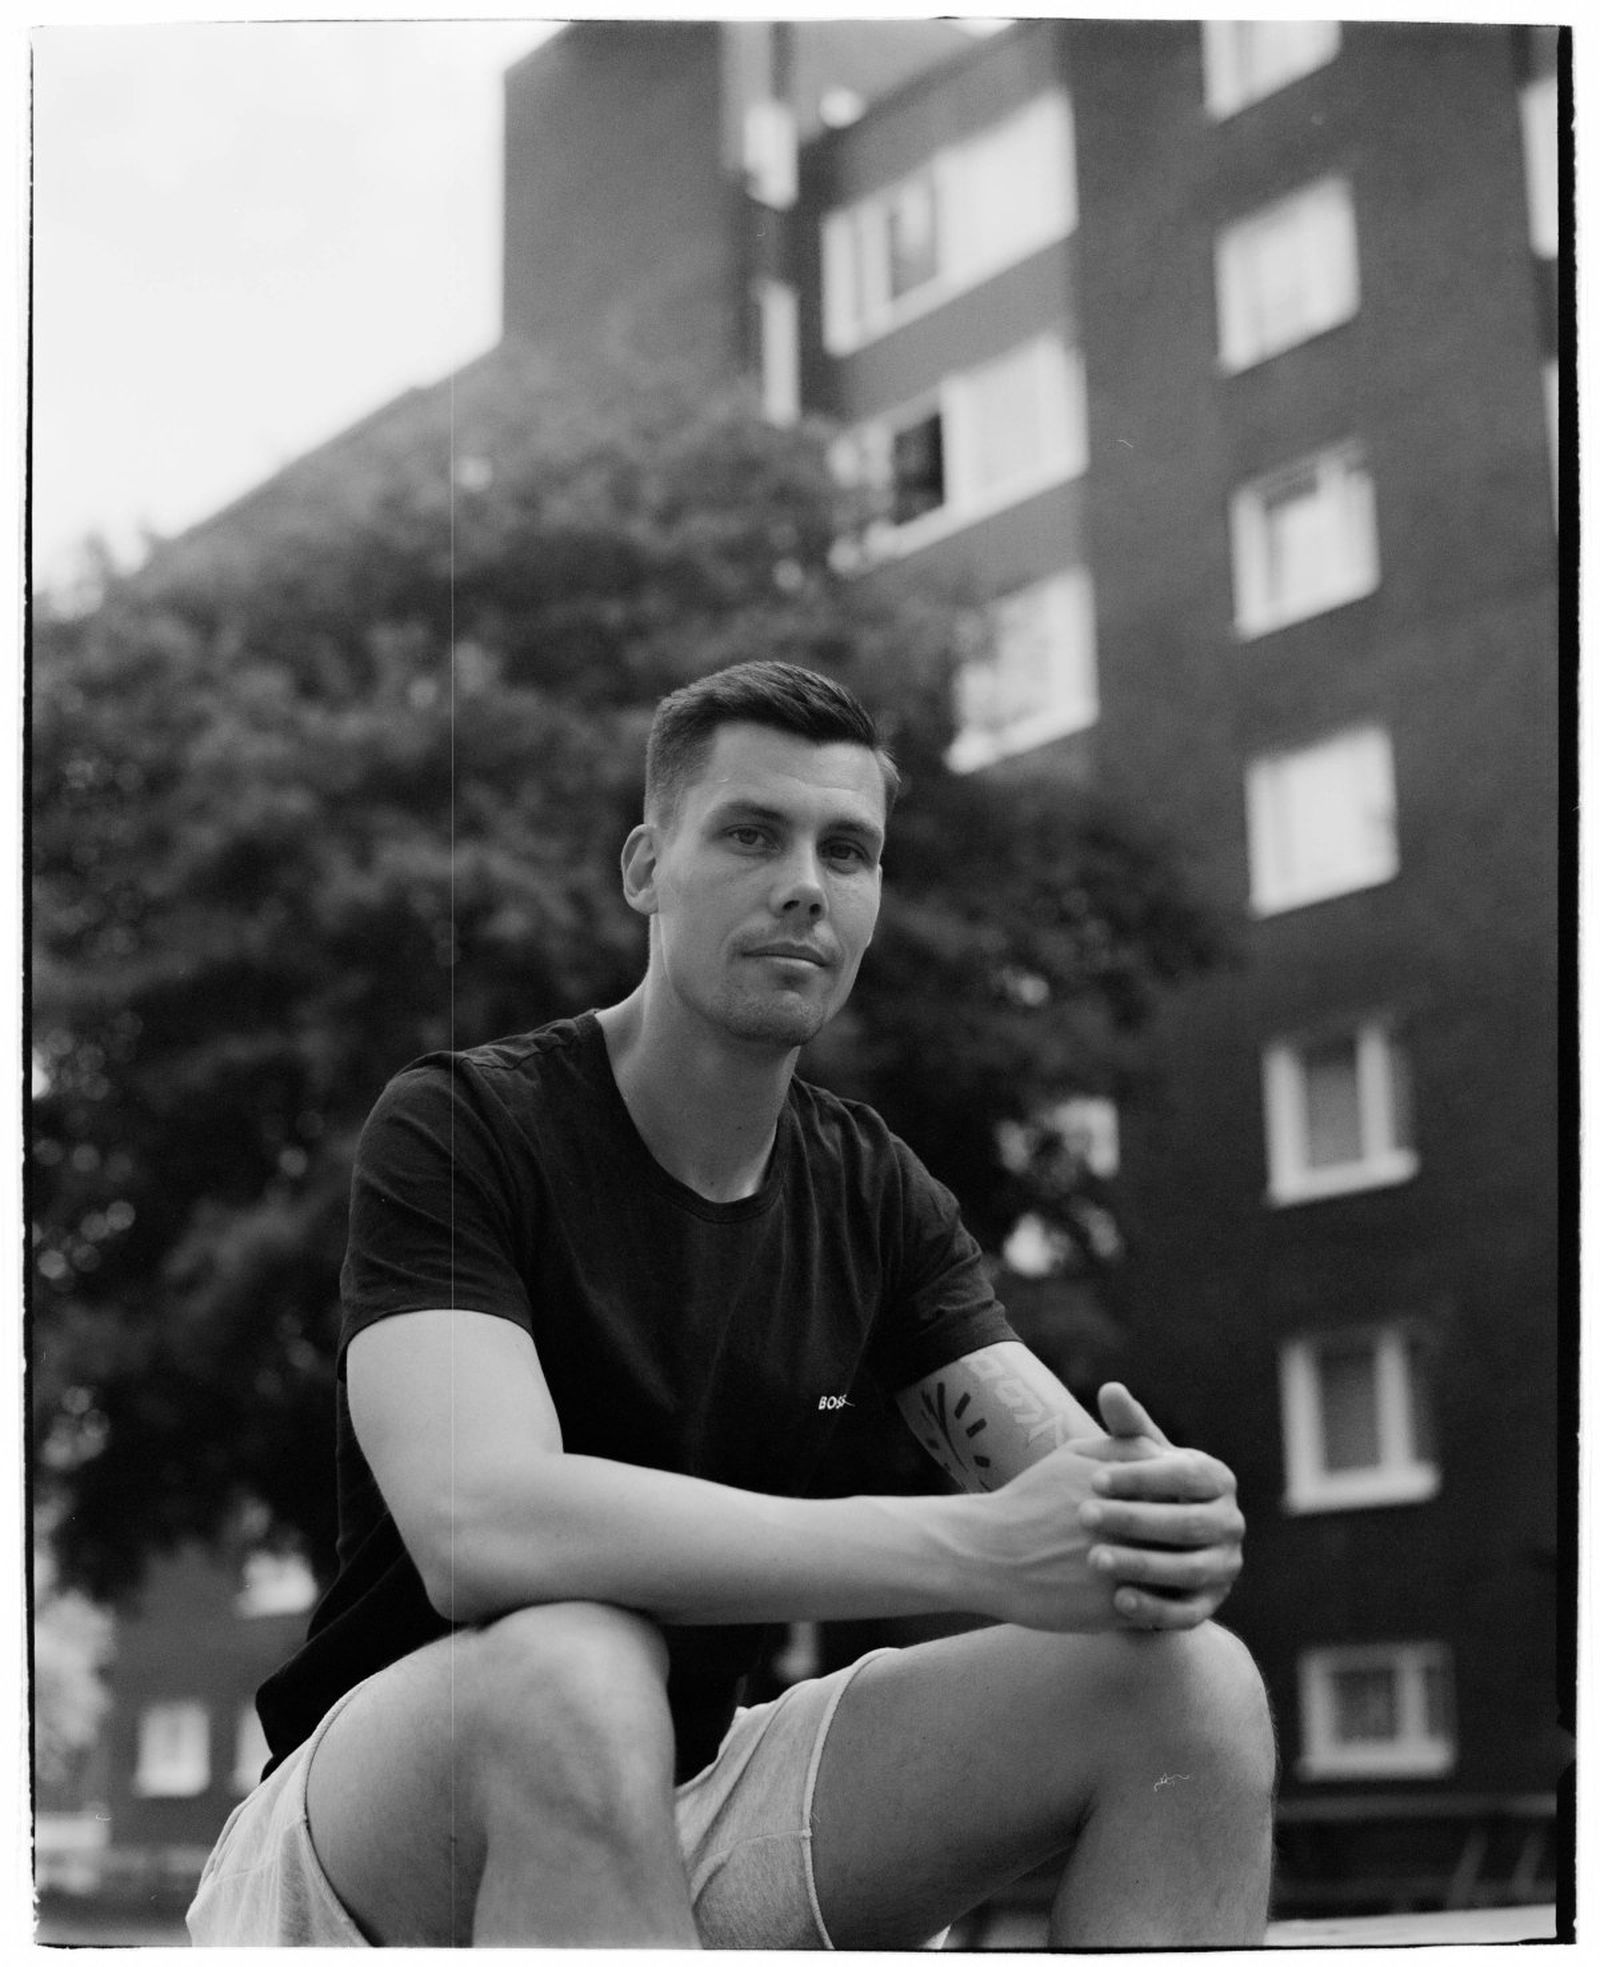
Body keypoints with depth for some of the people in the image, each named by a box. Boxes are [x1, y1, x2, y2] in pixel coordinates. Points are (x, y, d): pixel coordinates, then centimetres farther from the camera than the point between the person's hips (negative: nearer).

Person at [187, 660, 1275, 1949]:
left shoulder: (875, 1193, 6)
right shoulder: (459, 1127, -13)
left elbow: (1067, 1483, -3)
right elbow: (475, 1526, -30)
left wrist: (1163, 1528, -30)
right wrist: (970, 1548, -37)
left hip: (690, 1804, 6)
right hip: (374, 1833, -5)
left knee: (1195, 1684, -14)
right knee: (566, 1668, -40)